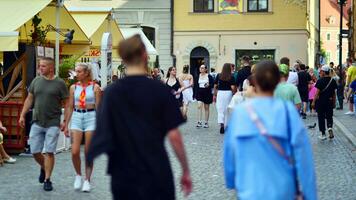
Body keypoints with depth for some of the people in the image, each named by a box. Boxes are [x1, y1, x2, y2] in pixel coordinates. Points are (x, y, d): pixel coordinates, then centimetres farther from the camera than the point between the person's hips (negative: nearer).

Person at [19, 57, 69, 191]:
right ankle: (44, 168, 34)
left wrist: (65, 121, -7)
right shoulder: (36, 81, 8)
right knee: (35, 151, 5)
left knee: (49, 152, -4)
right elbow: (29, 99, 13)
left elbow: (66, 104, -2)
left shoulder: (60, 83, -4)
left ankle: (47, 180, 6)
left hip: (53, 123, -4)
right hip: (37, 122, 4)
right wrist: (22, 116, 8)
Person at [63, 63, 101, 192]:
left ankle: (87, 180, 12)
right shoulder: (73, 87, 8)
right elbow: (70, 107, 11)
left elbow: (98, 107, 0)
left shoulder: (95, 87, 0)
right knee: (75, 152, -8)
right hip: (77, 118, 2)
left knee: (88, 152, 1)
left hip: (91, 118, -2)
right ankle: (78, 175, 16)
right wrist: (66, 125, 8)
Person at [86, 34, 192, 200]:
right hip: (157, 177, -2)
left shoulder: (111, 93, 0)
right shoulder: (160, 90, -7)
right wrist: (185, 171, 1)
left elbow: (102, 135, -1)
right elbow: (174, 136, -8)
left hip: (123, 178, 3)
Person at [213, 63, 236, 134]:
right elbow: (233, 87, -10)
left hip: (220, 93, 1)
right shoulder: (231, 77, -5)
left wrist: (214, 95, 13)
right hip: (228, 93, -1)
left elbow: (215, 86, 4)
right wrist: (234, 93, 6)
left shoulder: (219, 76, 1)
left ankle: (221, 123, -19)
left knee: (220, 109, 3)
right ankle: (225, 126, 18)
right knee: (227, 110, 11)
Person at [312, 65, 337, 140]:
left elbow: (317, 93, -13)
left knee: (321, 118, 7)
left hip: (321, 101, -3)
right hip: (329, 101, 3)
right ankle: (330, 128, -12)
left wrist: (313, 102, -7)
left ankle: (323, 134, 9)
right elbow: (334, 93, 6)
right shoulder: (333, 81, 1)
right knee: (329, 116, 15)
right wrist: (334, 102, 14)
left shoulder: (320, 81, -12)